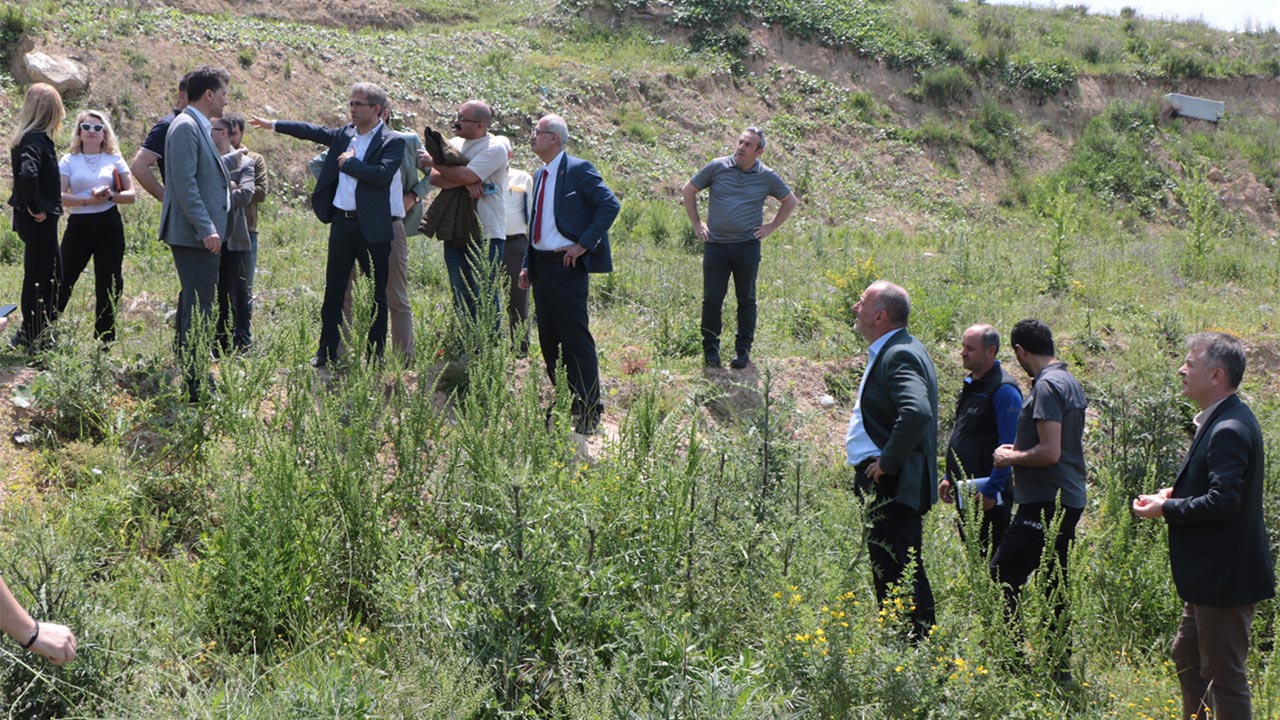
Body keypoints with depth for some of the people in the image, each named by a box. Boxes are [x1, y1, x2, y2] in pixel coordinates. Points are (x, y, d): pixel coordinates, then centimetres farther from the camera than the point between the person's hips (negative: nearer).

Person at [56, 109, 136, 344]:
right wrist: (89, 200, -17)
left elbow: (130, 195, 4)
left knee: (108, 285, 3)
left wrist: (110, 196, -15)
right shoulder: (69, 161, 6)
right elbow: (59, 196, -4)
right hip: (78, 225, -1)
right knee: (62, 280, -3)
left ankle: (105, 338, 13)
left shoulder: (115, 160, 9)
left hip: (108, 225, 1)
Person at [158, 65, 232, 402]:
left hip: (201, 234, 11)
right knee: (198, 310, -9)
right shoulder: (186, 127, -15)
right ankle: (194, 386, -8)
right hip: (194, 234, -11)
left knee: (194, 307, 17)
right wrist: (206, 229, -23)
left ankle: (189, 377, 27)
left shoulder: (197, 126, 17)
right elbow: (185, 182, -21)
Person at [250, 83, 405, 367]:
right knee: (333, 290, 9)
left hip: (373, 227, -6)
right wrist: (273, 125, 28)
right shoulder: (346, 133, 10)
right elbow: (314, 132, 22)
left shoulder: (393, 142, -9)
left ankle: (375, 354, 9)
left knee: (377, 295, 2)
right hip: (342, 221, 6)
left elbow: (383, 175, -23)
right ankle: (327, 352, 16)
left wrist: (350, 163, -13)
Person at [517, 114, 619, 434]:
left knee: (576, 340, -7)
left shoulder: (578, 170, -9)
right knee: (548, 341, 12)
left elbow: (610, 205, -17)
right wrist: (527, 265, 15)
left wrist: (584, 244, -18)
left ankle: (588, 412, -2)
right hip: (541, 265, 9)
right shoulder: (540, 175, 17)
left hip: (566, 266, -9)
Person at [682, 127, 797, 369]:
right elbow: (689, 191, 12)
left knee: (746, 300, 6)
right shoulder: (717, 167, 1)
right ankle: (710, 348, 12)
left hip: (747, 246, 0)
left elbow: (790, 201, 17)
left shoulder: (766, 177, 2)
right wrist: (696, 224, 8)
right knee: (712, 299, -1)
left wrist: (771, 226, 9)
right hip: (715, 245, 0)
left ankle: (743, 349, 17)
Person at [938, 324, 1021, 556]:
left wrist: (992, 491, -21)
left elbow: (1008, 447, -18)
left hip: (987, 495, -9)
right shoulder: (970, 384, 15)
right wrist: (949, 478, 20)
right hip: (965, 489, 9)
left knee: (991, 558, -7)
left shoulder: (1003, 390, -15)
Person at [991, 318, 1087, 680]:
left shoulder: (1047, 386, -16)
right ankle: (1060, 667, 17)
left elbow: (1050, 452, -23)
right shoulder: (1070, 382, 14)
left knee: (1003, 576, -8)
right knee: (1054, 584, 13)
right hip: (1070, 499, 10)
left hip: (1044, 502, -10)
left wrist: (1011, 458, -8)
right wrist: (1020, 450, 19)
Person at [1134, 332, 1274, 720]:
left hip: (1225, 579, -11)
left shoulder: (1229, 430, -23)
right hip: (1212, 575, 11)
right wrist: (1176, 492, 5)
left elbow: (1223, 502, -30)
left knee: (1224, 675, -1)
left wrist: (1167, 509, -18)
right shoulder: (1223, 420, 10)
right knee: (1187, 656, 23)